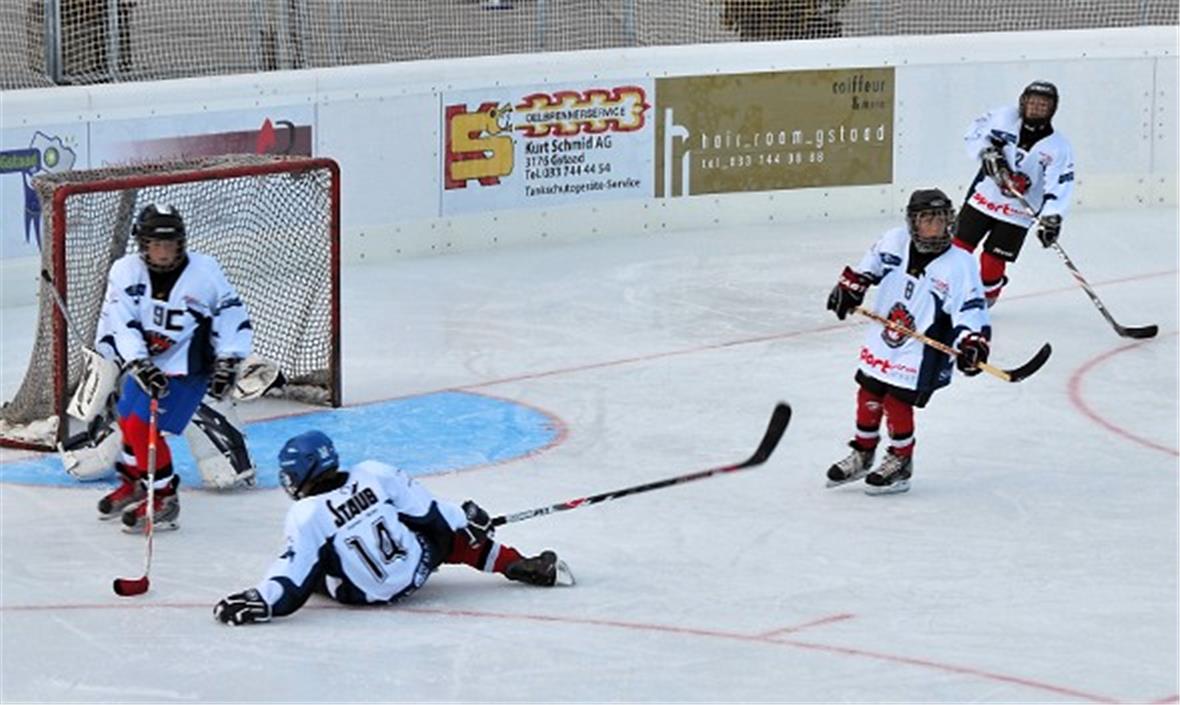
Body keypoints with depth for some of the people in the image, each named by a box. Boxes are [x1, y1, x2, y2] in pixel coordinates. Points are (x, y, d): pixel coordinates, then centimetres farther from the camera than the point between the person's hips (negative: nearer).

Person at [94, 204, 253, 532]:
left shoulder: (205, 272, -15)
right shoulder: (125, 272, -9)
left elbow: (232, 317, -5)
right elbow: (116, 326, -15)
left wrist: (227, 364, -10)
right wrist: (138, 366, -26)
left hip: (186, 367, -5)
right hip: (144, 363, 5)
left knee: (142, 427, -16)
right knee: (128, 420, 17)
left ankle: (163, 500, -4)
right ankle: (135, 483, 42)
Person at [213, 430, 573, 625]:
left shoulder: (306, 517, -18)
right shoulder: (374, 475, -8)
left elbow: (295, 576, -21)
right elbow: (430, 511, -2)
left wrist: (262, 601, -21)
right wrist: (467, 522, 10)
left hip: (367, 594, -3)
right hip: (420, 565, 3)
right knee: (448, 533, 30)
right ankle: (518, 565, 23)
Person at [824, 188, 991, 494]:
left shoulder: (960, 265, -17)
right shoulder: (894, 242, -6)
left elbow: (970, 310, -18)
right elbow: (869, 266, 14)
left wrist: (972, 344, -30)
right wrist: (849, 287, 6)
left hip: (920, 353, -5)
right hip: (881, 341, 5)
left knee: (896, 404, -7)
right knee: (868, 397, 13)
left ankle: (900, 465, 13)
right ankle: (862, 455, 33)